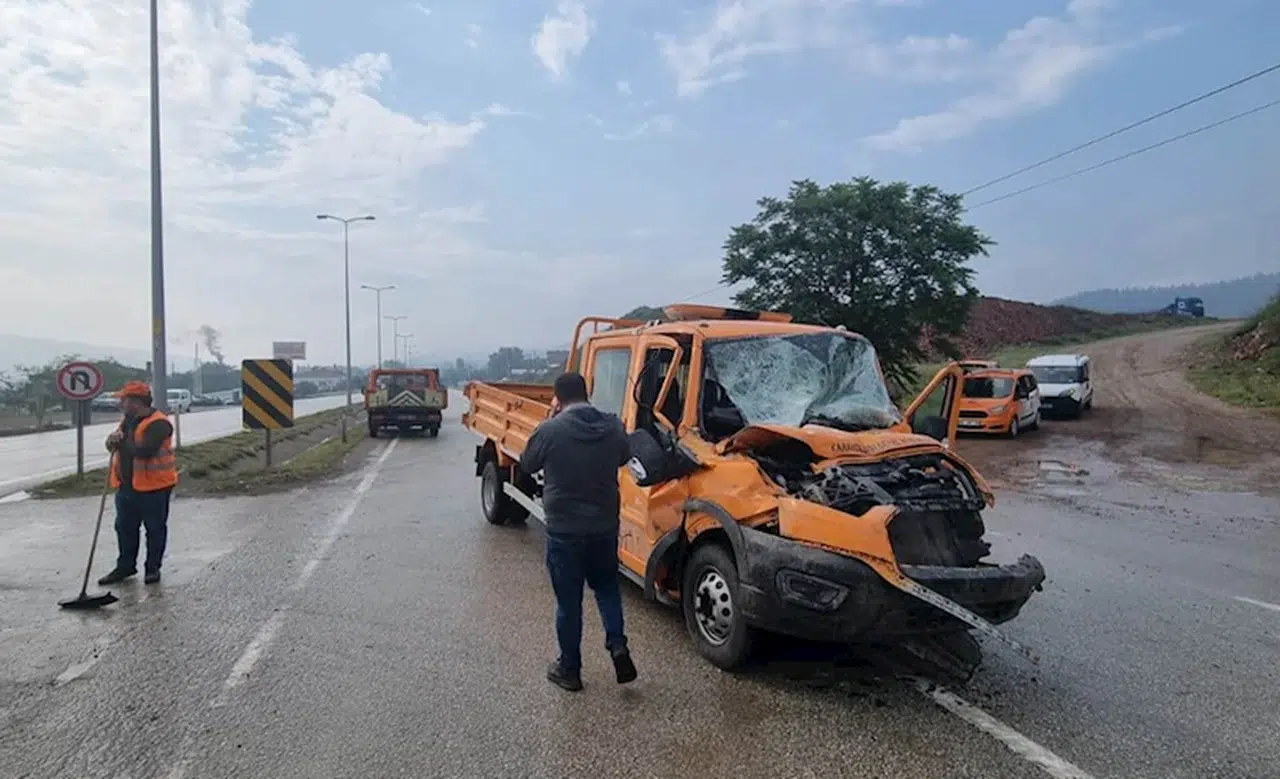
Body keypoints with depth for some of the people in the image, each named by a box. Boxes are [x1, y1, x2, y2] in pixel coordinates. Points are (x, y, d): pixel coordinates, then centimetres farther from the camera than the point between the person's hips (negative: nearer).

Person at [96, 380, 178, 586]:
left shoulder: (158, 424, -17)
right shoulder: (128, 420, 13)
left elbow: (143, 451, -28)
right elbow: (113, 444, 17)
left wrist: (121, 442, -14)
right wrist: (113, 440, -7)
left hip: (153, 486, -9)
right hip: (126, 485, 9)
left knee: (155, 529, 5)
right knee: (124, 528, 15)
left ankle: (153, 568, 16)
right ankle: (125, 566, 28)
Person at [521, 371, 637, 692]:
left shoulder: (550, 430, -17)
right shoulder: (613, 426, -5)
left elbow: (527, 465, 1)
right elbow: (624, 458, 14)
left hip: (564, 530, -3)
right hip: (605, 526, 4)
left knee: (568, 601, 10)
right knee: (607, 586, 24)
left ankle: (569, 669, 21)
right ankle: (617, 645, 8)